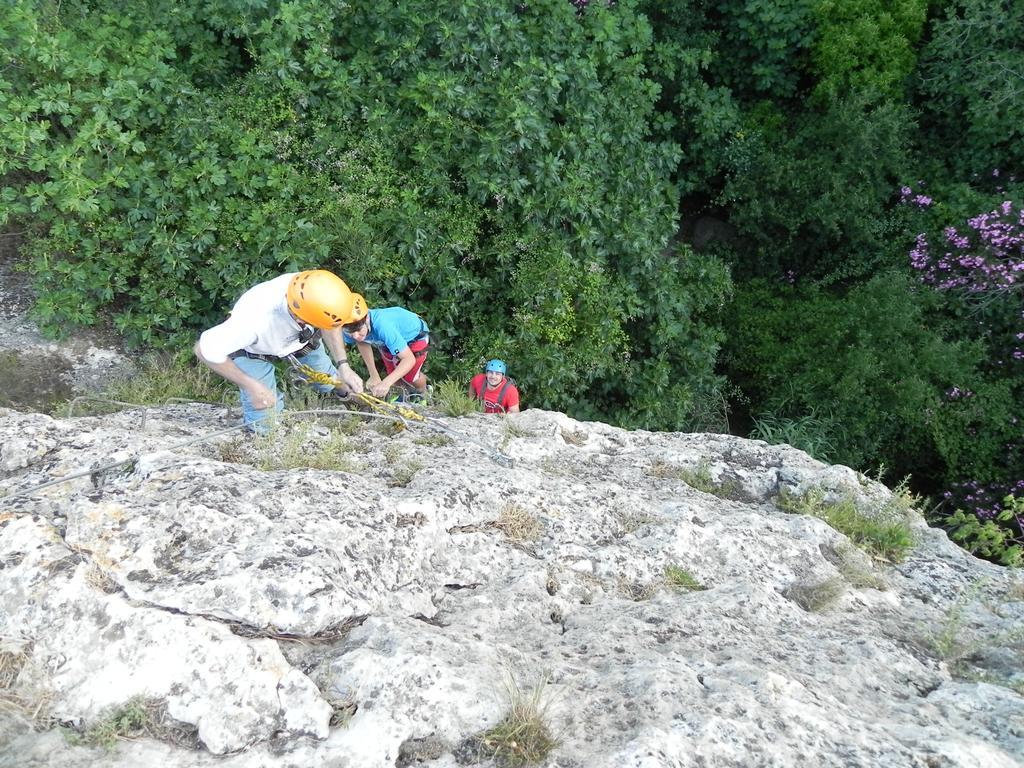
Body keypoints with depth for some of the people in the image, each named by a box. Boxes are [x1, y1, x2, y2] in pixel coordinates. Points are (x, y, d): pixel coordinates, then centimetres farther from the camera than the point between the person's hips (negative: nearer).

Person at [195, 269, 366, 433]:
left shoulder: (314, 291, -37)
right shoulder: (255, 320, -49)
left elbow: (329, 323, -11)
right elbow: (204, 350, -30)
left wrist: (344, 365, -19)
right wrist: (251, 385, -27)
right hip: (253, 351, -3)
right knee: (263, 426, -3)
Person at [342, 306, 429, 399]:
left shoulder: (382, 326, -46)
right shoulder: (351, 328, -28)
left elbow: (409, 359, -45)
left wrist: (386, 383, -56)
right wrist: (374, 375, -11)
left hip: (415, 335, -5)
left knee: (410, 377, -7)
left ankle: (423, 394, 27)